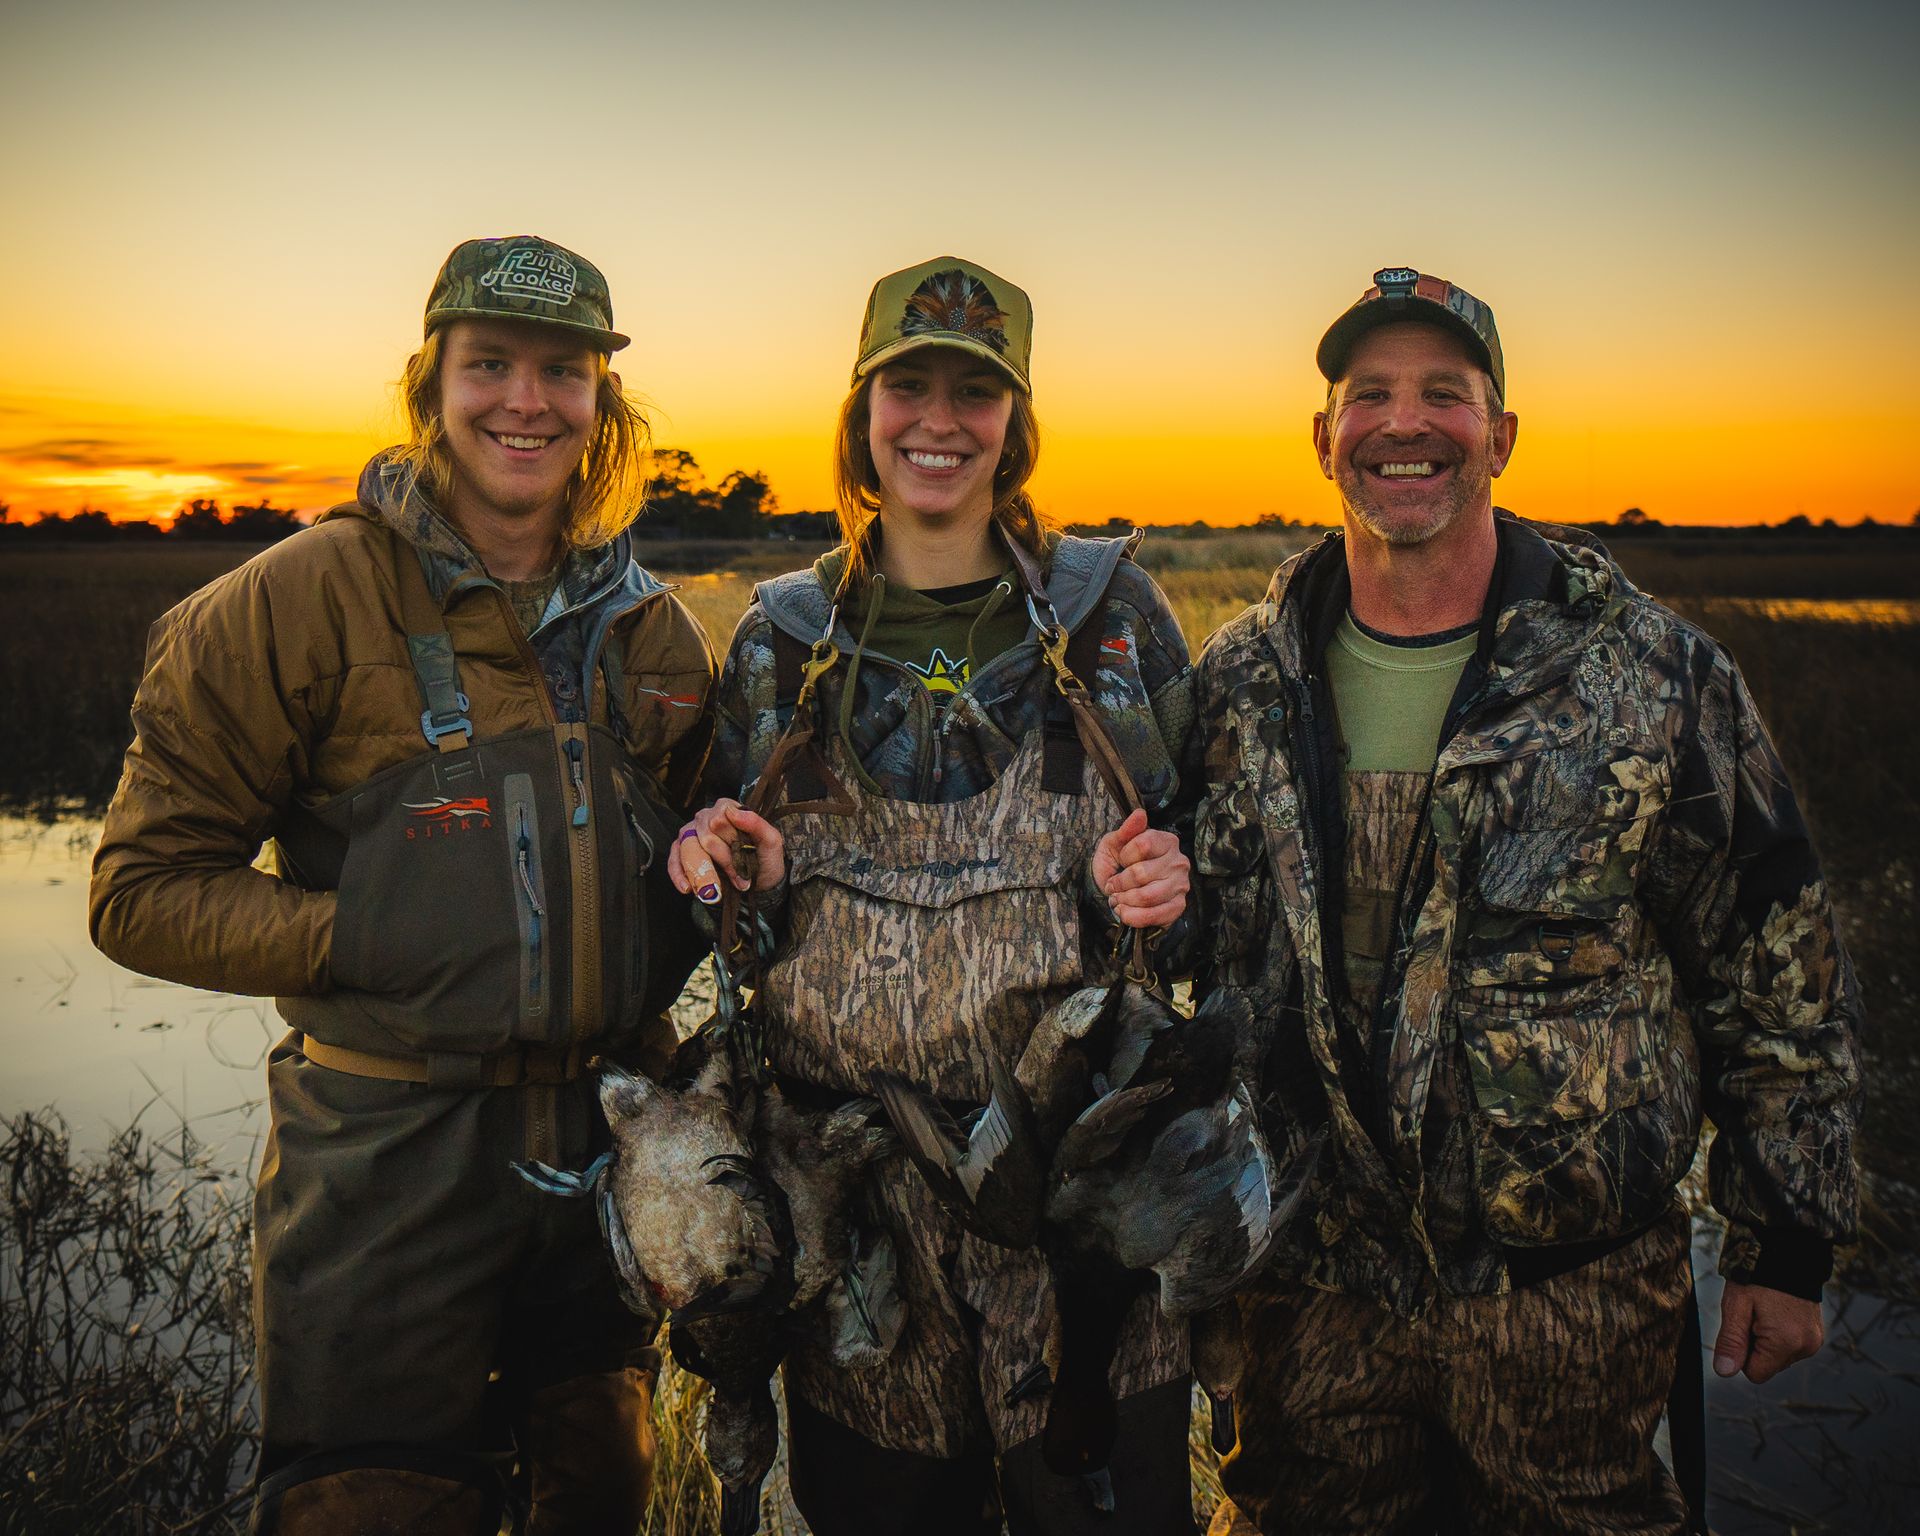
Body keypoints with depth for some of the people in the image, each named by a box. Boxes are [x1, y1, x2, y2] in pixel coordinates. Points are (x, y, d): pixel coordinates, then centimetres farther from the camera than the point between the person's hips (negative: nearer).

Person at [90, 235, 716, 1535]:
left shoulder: (653, 629, 7)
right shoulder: (302, 600, -8)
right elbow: (145, 889, -8)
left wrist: (664, 940, 1)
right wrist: (371, 942, -18)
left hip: (613, 1136, 5)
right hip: (392, 1152, -5)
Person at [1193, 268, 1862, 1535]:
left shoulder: (1654, 674, -8)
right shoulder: (1242, 683, -1)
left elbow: (1783, 975, -3)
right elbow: (1199, 952, 12)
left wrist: (1789, 1247, 0)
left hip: (1571, 1288, -2)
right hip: (1311, 1286, 3)